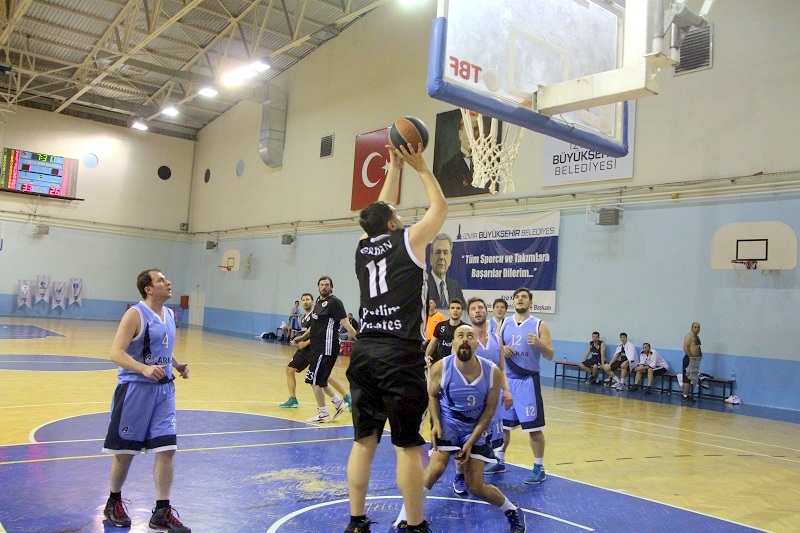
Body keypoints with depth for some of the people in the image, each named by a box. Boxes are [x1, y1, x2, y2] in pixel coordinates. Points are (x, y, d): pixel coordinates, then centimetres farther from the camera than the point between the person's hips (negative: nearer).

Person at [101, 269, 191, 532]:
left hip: (164, 389, 6)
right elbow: (116, 353, -17)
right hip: (135, 388, -6)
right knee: (125, 451, 8)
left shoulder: (169, 314, 11)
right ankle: (114, 503, 31)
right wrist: (145, 369, -31)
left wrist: (177, 365, 6)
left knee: (166, 449, 0)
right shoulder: (135, 314, -11)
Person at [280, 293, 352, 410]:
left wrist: (306, 343, -20)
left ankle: (347, 398, -4)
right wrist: (298, 340, 14)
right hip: (304, 350, 9)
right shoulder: (304, 317, 17)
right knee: (289, 370, 5)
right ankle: (292, 400, 15)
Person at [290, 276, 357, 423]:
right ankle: (339, 403, 26)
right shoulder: (318, 302, 15)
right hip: (317, 347, 9)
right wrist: (302, 337, 24)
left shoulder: (334, 302, -10)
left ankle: (323, 414, 6)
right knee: (320, 380, 14)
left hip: (327, 348, -9)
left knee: (315, 380, -5)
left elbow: (345, 323, -16)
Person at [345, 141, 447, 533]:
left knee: (364, 440, 11)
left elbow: (381, 208, 28)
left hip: (365, 352, 6)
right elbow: (440, 207, 8)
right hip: (401, 355, -6)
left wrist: (395, 166, 30)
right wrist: (420, 167, 15)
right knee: (408, 446, 1)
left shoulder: (363, 247, 12)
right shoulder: (408, 241, -3)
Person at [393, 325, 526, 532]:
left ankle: (513, 512, 30)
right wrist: (436, 423, -15)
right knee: (436, 467, -23)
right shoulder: (440, 368, -21)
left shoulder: (493, 372, -20)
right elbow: (432, 395, -1)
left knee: (476, 487, 0)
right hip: (448, 422, 0)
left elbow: (489, 410, -9)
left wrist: (471, 441, -12)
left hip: (477, 427, 0)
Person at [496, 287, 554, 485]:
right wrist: (501, 349, -10)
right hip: (505, 379, 4)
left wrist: (540, 344, -25)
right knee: (501, 424, 12)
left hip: (527, 381, -4)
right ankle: (499, 461, 29)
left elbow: (550, 356, -6)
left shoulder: (539, 326, -3)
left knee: (534, 427, -2)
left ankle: (539, 468, 9)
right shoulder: (503, 324, 8)